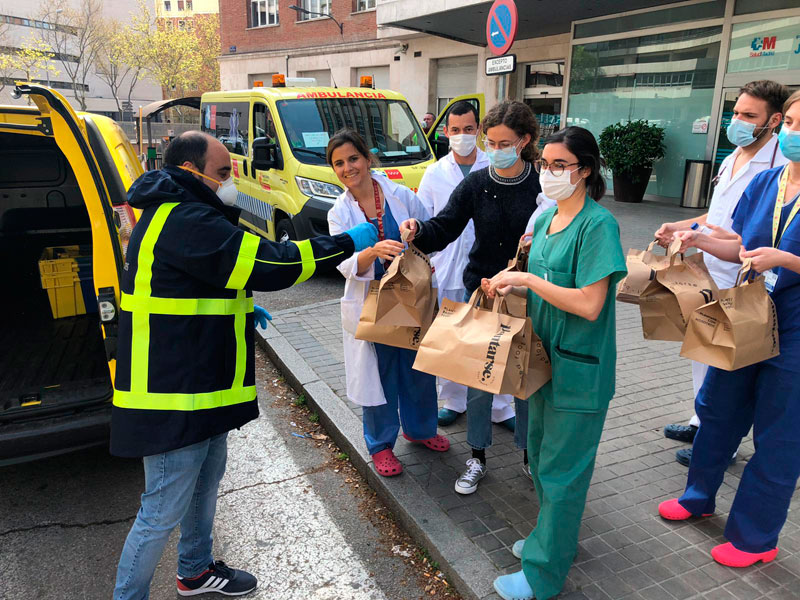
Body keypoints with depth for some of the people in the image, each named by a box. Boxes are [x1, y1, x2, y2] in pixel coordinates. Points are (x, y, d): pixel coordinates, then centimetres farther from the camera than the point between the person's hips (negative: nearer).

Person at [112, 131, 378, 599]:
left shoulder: (179, 214, 14)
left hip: (201, 383, 12)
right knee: (164, 513, 2)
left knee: (205, 483, 26)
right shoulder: (184, 221, -23)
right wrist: (348, 243, -16)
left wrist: (239, 307, 12)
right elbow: (268, 262, -26)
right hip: (173, 394, -12)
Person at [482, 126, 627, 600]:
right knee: (540, 452, 21)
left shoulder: (598, 225, -18)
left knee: (561, 470, 4)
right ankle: (554, 536, 43)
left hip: (579, 370, -8)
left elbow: (589, 304, -25)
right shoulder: (546, 218, 8)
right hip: (545, 358, 8)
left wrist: (527, 279, -21)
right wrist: (513, 287, 1)